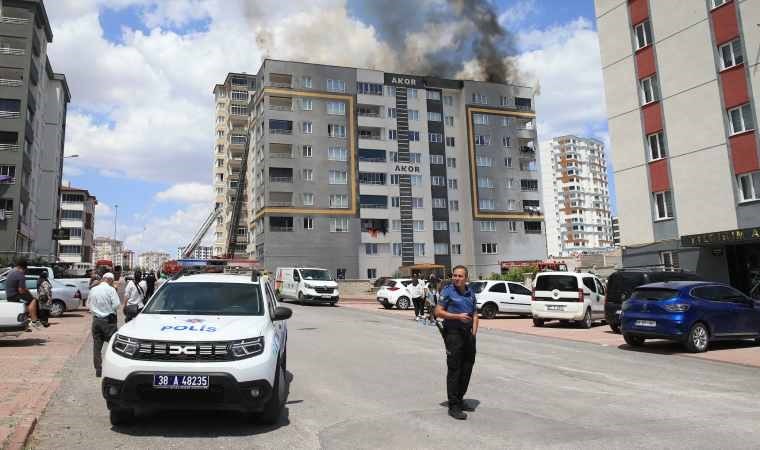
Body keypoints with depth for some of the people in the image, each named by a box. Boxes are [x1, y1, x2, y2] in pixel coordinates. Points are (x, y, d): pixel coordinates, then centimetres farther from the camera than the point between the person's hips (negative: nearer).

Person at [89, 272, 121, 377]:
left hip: (96, 320, 5)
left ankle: (98, 370, 13)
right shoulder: (111, 289, -10)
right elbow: (116, 305, -14)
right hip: (108, 320, -5)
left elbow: (90, 305, 14)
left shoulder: (93, 290, 7)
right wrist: (111, 311, 5)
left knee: (97, 346, 9)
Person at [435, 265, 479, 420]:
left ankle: (460, 400, 26)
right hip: (453, 333, -6)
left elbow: (475, 314, 17)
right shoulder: (447, 291, -5)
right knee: (454, 370, -6)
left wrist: (474, 332, 5)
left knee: (467, 369, 11)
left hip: (468, 333, 7)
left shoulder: (470, 293, 13)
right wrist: (457, 316, -19)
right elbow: (438, 312, -10)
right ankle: (453, 406, -1)